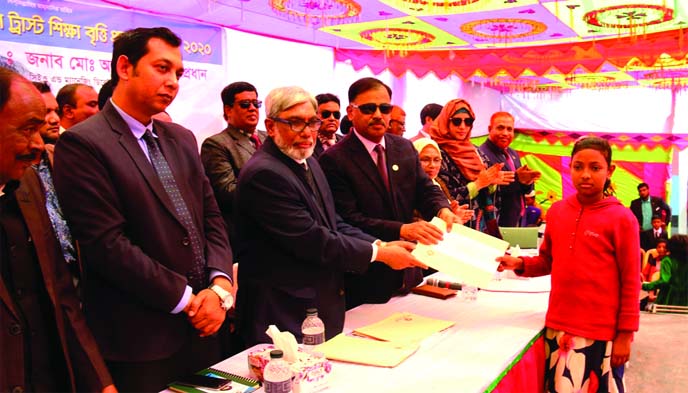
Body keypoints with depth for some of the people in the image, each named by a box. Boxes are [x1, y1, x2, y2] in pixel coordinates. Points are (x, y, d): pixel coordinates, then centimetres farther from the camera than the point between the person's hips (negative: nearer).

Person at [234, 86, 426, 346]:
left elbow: (334, 224, 10)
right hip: (284, 315, -9)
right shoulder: (263, 173, -21)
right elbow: (312, 241, -23)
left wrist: (382, 245, -5)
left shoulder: (308, 162, 9)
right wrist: (379, 253, -15)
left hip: (324, 303, 9)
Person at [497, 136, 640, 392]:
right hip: (558, 326, 5)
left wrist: (625, 334, -7)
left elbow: (631, 281, -7)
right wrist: (520, 264, -4)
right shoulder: (557, 211, 4)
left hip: (600, 332, -4)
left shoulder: (621, 218, -9)